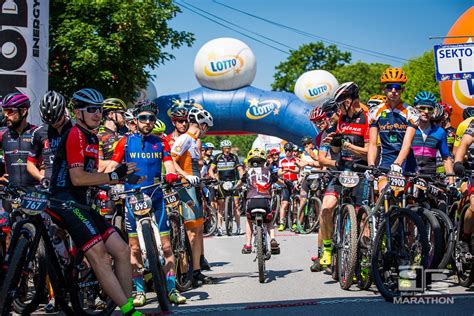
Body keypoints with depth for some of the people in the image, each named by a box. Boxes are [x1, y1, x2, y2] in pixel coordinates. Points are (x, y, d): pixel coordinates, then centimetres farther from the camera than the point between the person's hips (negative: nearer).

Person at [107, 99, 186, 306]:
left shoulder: (161, 143, 9)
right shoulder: (126, 142, 3)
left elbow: (168, 165, -2)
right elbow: (112, 166, -2)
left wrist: (171, 175, -25)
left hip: (156, 197, 1)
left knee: (165, 245, -2)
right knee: (135, 247, 2)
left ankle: (171, 290, 4)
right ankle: (139, 291, 10)